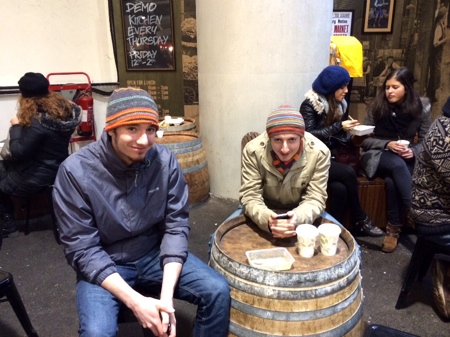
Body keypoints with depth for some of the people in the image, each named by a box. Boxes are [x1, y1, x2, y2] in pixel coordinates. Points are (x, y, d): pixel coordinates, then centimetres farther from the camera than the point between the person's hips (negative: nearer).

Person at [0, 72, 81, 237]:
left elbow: (18, 152, -20)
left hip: (40, 176, -8)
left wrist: (16, 125, -9)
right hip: (56, 167, 8)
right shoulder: (63, 108, -3)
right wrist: (22, 125, 6)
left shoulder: (37, 120, -28)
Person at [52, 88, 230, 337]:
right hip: (102, 265, -2)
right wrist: (135, 301, -26)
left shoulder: (166, 161, -13)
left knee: (218, 292, -13)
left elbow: (176, 226, -10)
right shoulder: (75, 171, -21)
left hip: (155, 254, 3)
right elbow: (82, 249, -18)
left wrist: (167, 294, -20)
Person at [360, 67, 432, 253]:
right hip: (377, 155, -1)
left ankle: (394, 227, -14)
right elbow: (364, 140, -4)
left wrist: (413, 151, -17)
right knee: (397, 164, -37)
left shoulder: (421, 107, -1)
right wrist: (387, 144, -20)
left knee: (392, 180, -32)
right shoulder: (377, 105, -6)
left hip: (407, 157, 2)